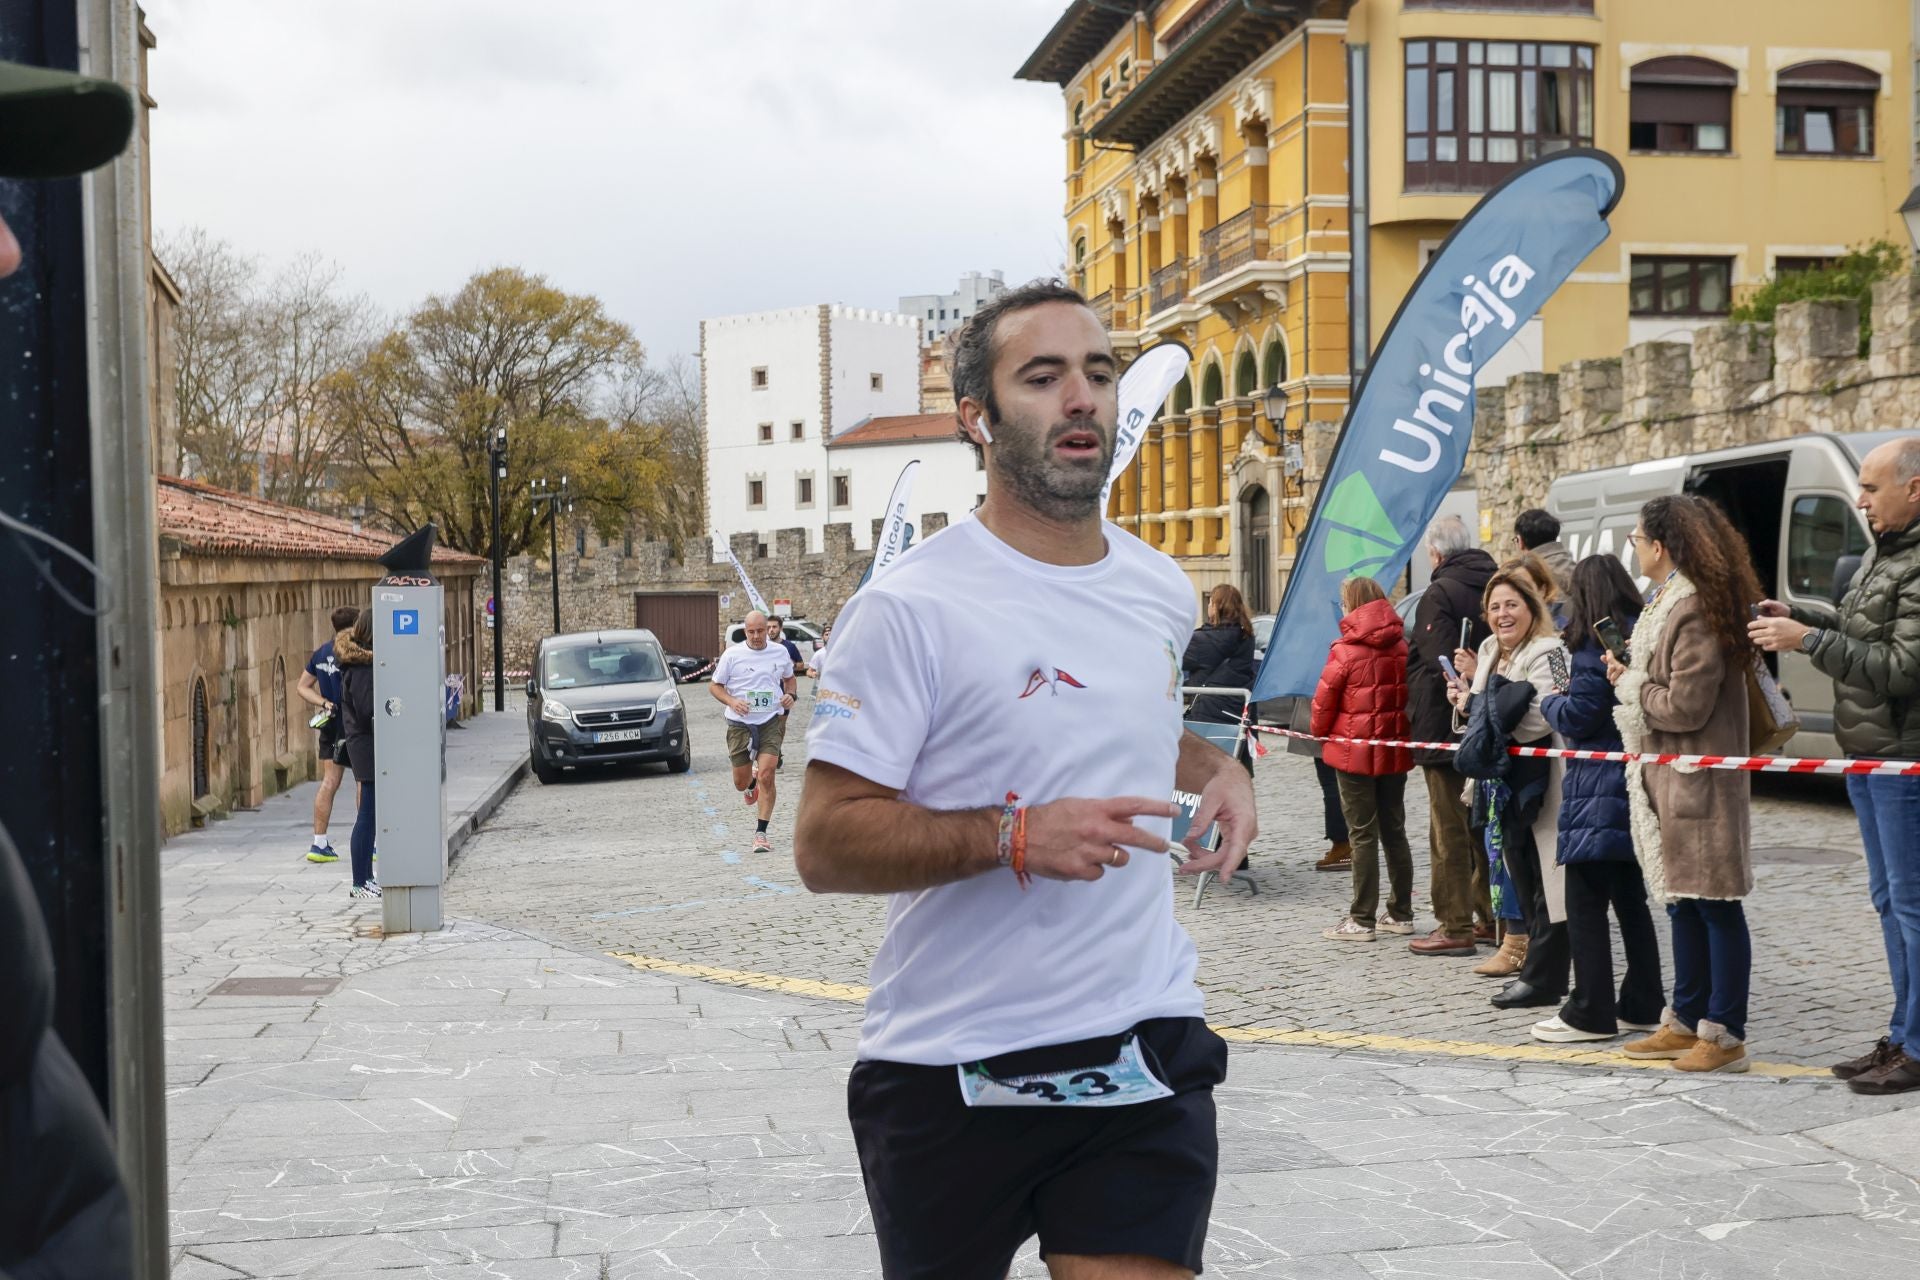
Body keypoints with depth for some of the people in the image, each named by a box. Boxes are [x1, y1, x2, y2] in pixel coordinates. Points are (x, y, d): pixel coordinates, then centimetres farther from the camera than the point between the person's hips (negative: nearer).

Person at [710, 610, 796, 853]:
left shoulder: (780, 652, 4)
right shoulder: (732, 654, -3)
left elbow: (789, 678, 22)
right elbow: (715, 685, 4)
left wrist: (790, 695, 0)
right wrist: (732, 702, -15)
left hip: (771, 722, 0)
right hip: (740, 724, 0)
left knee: (766, 776, -15)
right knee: (741, 783, 8)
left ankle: (761, 833, -8)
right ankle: (751, 783, 48)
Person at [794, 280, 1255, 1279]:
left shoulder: (1162, 591, 8)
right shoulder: (910, 608, -13)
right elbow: (825, 846, -15)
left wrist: (1217, 768, 8)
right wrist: (1015, 835, -27)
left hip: (1145, 1052, 4)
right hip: (951, 1074, -4)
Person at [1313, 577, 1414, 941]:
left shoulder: (1345, 650, -14)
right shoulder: (1402, 648, 2)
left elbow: (1324, 700, -9)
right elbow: (1410, 694, 8)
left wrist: (1320, 731, 10)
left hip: (1355, 750, -5)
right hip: (1395, 750, 5)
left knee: (1363, 835, -1)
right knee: (1394, 831, 14)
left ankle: (1361, 920, 2)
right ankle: (1401, 913, 20)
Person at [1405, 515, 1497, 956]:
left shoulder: (1439, 594, -15)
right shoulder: (1494, 587, 9)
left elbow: (1433, 664, -23)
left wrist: (1416, 712, -13)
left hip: (1445, 728, -8)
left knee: (1449, 829, -2)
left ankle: (1455, 926, 0)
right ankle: (1492, 917, 23)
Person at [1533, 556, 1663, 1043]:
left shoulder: (1595, 642, -13)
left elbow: (1578, 716, -15)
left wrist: (1551, 700, 4)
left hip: (1598, 787, -9)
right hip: (1635, 783, 9)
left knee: (1585, 903, -3)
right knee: (1630, 898, 15)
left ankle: (1590, 1013, -2)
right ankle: (1642, 1005, 20)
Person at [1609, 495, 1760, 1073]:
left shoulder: (1696, 609, -18)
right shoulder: (1668, 602, 14)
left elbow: (1685, 705, -21)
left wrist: (1630, 684, -7)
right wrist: (1631, 676, 4)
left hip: (1697, 780, -11)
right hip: (1667, 776, 11)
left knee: (1714, 905, -4)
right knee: (1683, 902, 16)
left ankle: (1726, 1035, 2)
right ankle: (1686, 1021, 25)